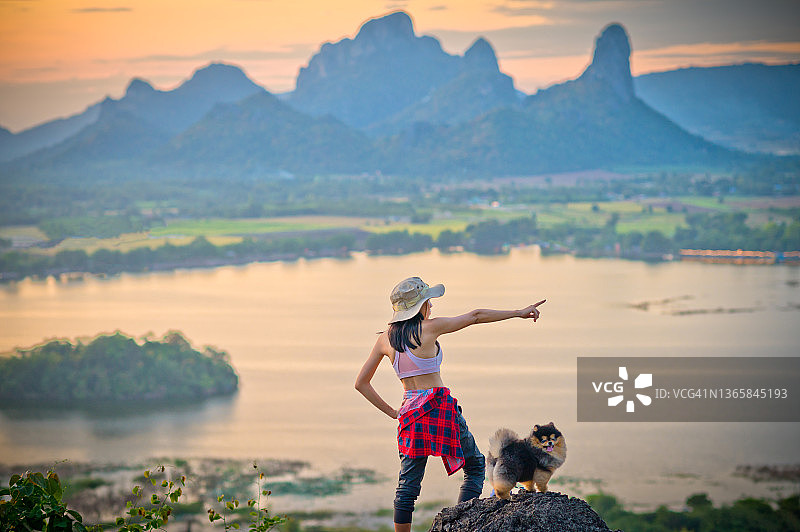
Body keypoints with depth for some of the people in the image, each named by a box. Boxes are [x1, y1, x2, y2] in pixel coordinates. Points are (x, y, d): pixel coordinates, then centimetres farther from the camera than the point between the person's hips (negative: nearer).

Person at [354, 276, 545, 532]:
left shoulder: (385, 339, 6)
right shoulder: (429, 328, -8)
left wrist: (391, 412, 11)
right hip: (440, 405, -5)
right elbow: (476, 316, 0)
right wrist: (518, 313, 8)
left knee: (408, 484, 7)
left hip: (409, 412, 5)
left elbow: (361, 383, 10)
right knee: (475, 465, 13)